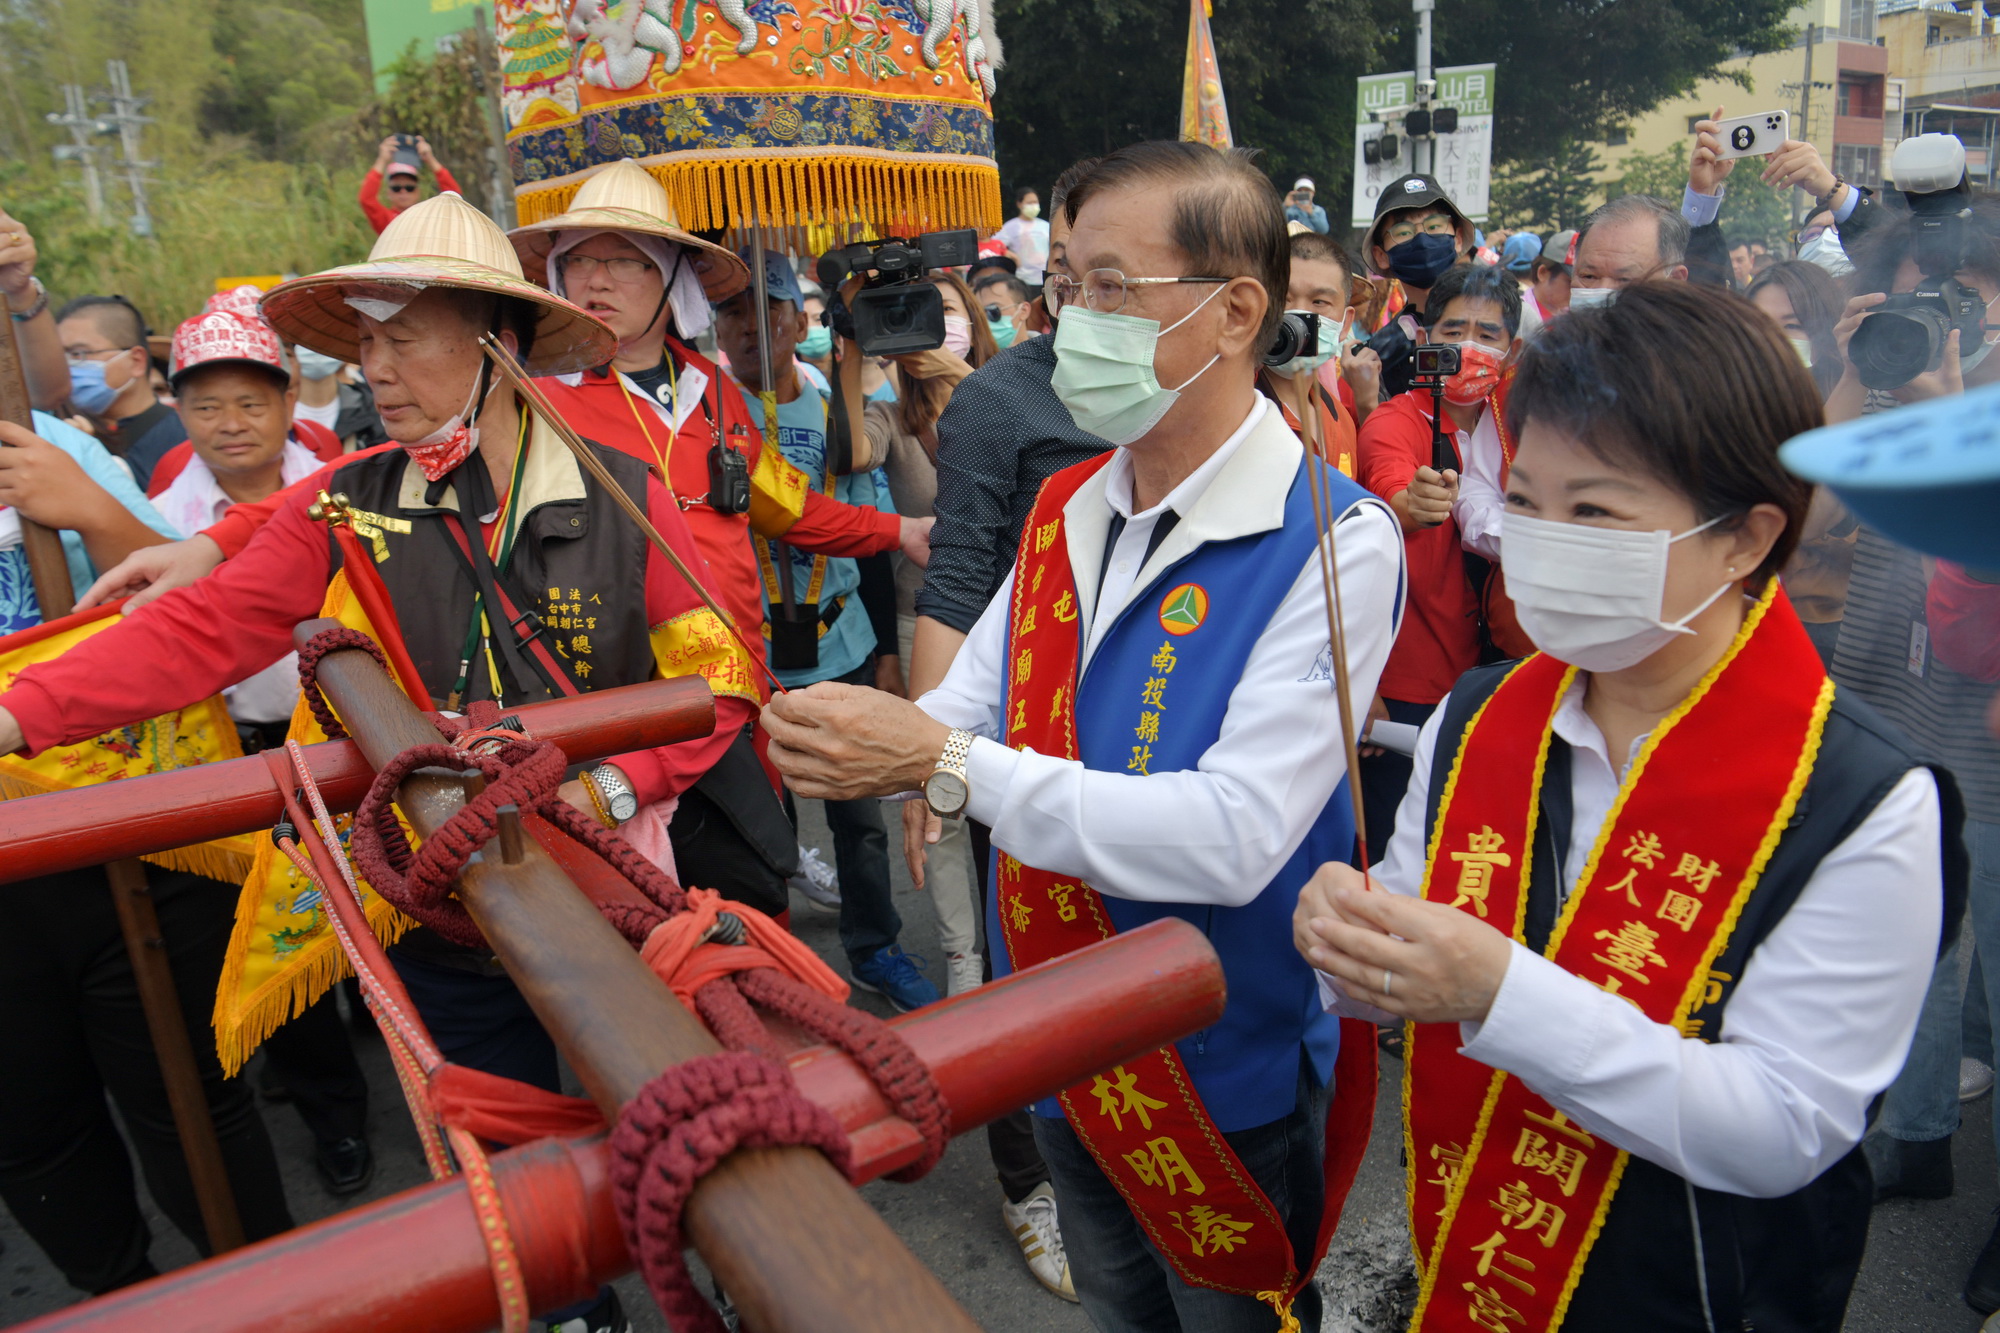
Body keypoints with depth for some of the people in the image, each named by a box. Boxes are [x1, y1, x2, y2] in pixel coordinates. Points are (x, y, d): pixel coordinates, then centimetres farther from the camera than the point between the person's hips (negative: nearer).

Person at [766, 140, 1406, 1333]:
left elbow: (1236, 837, -30)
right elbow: (962, 713, 4)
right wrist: (857, 744, -18)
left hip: (1228, 1080, -6)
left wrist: (948, 764, -32)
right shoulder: (1068, 512, 0)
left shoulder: (1333, 540, -22)